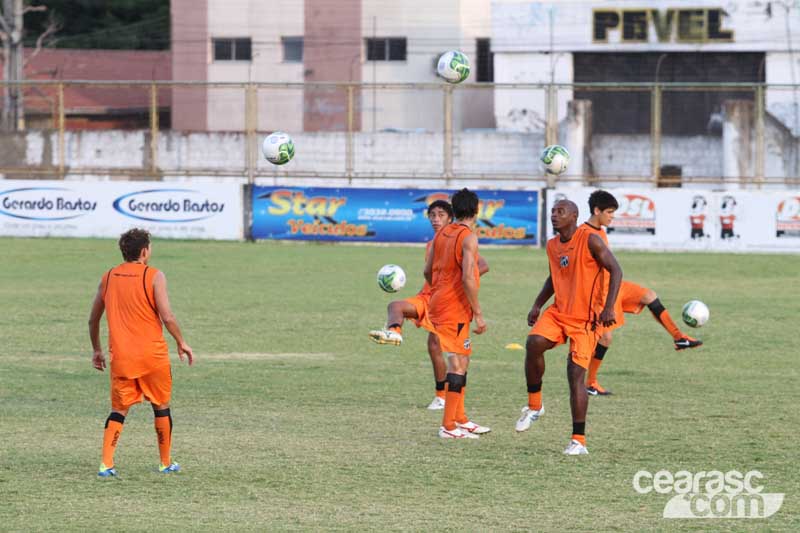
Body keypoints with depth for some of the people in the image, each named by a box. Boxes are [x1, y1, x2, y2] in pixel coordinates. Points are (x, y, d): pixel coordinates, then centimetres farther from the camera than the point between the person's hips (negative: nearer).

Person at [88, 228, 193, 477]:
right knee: (161, 407, 13)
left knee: (119, 410, 10)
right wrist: (181, 343, 0)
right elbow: (167, 317, -14)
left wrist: (97, 350, 25)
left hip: (120, 356, 3)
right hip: (152, 354, -3)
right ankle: (166, 463, 20)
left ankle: (106, 463, -4)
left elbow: (93, 319, 12)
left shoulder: (108, 277, 7)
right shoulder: (154, 276, -7)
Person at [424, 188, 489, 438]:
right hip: (455, 308, -8)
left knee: (460, 361, 17)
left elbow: (428, 270, 16)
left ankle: (460, 419, 23)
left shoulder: (441, 234, 11)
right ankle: (448, 426, -7)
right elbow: (468, 278, -21)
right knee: (458, 363, -5)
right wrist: (478, 313, -17)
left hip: (438, 304, 8)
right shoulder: (468, 237, -13)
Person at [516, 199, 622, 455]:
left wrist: (608, 308, -23)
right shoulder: (552, 245, 9)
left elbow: (616, 271, -14)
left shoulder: (590, 240, -13)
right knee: (534, 343, -22)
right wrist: (537, 305, 13)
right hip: (559, 312, 6)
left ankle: (579, 440, -1)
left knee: (576, 375, -9)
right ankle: (534, 405, -3)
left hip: (586, 318, -6)